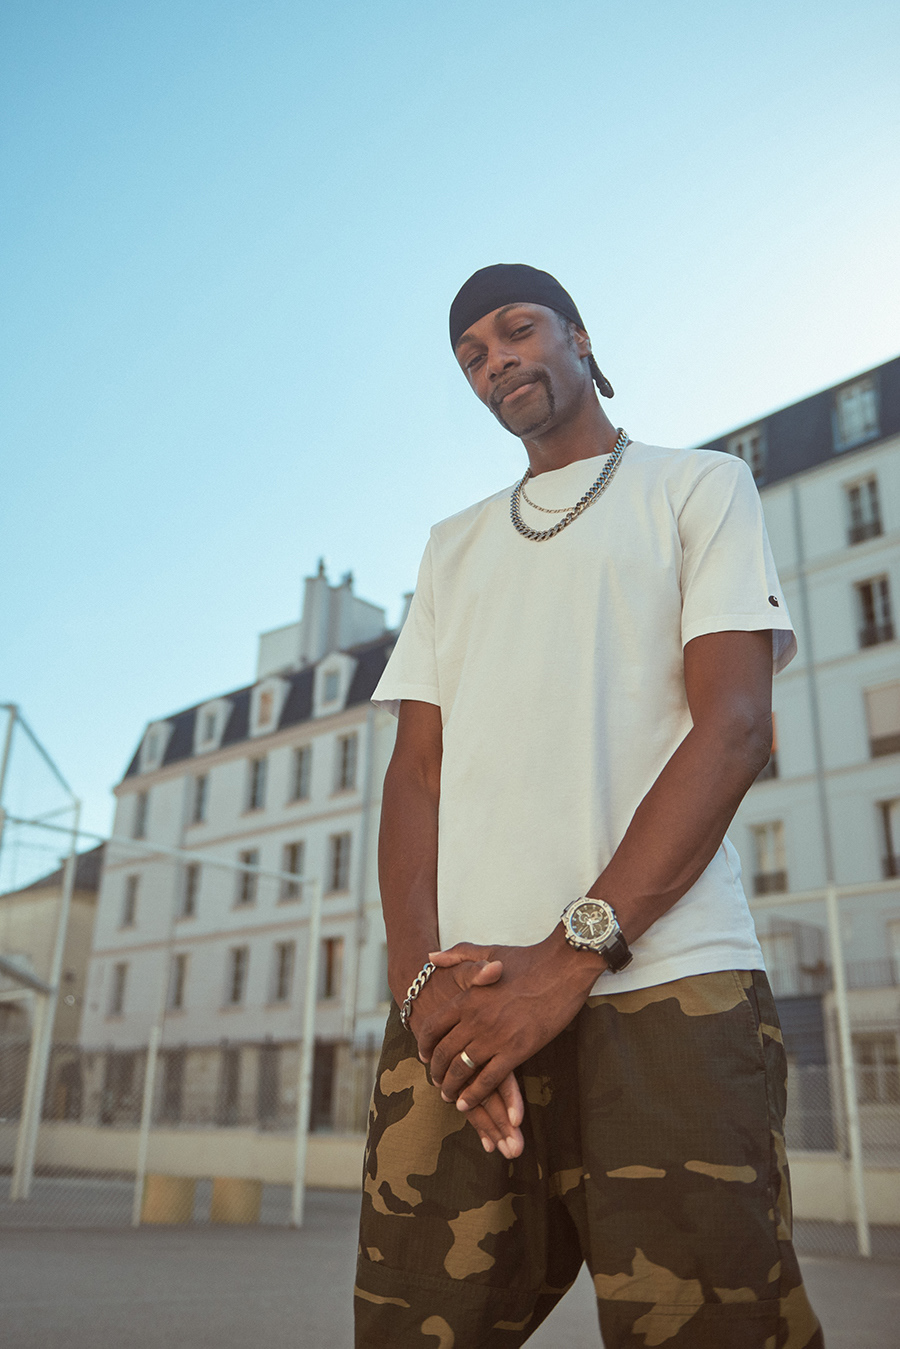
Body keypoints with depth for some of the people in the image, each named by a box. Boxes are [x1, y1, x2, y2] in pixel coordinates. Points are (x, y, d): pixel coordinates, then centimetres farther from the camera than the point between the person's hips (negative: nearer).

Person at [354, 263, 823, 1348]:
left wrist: (575, 952, -14)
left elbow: (732, 726, -3)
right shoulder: (452, 548, 25)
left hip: (664, 991, -3)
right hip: (463, 1007, 4)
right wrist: (420, 974, -5)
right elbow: (416, 765, 13)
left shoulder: (701, 487, 12)